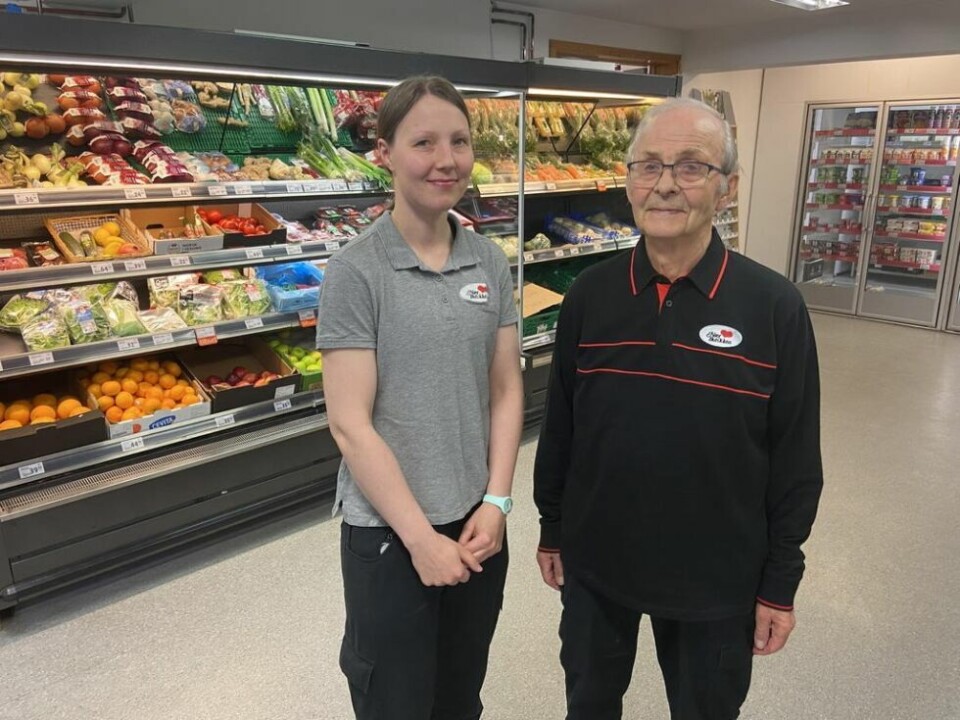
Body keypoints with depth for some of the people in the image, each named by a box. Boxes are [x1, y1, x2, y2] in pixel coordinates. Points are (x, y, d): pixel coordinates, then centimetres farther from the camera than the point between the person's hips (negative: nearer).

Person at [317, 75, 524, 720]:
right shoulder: (356, 271, -13)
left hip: (478, 524, 5)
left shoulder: (491, 262, 1)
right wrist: (421, 536, -15)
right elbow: (350, 424, -16)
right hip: (388, 533, -4)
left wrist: (496, 503, -6)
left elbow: (507, 390, 3)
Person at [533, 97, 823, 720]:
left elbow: (796, 462, -8)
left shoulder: (775, 307, -14)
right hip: (593, 561, 2)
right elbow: (559, 426, 1)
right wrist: (552, 529, 6)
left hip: (717, 576, -2)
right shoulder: (591, 294, -7)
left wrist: (780, 582, -4)